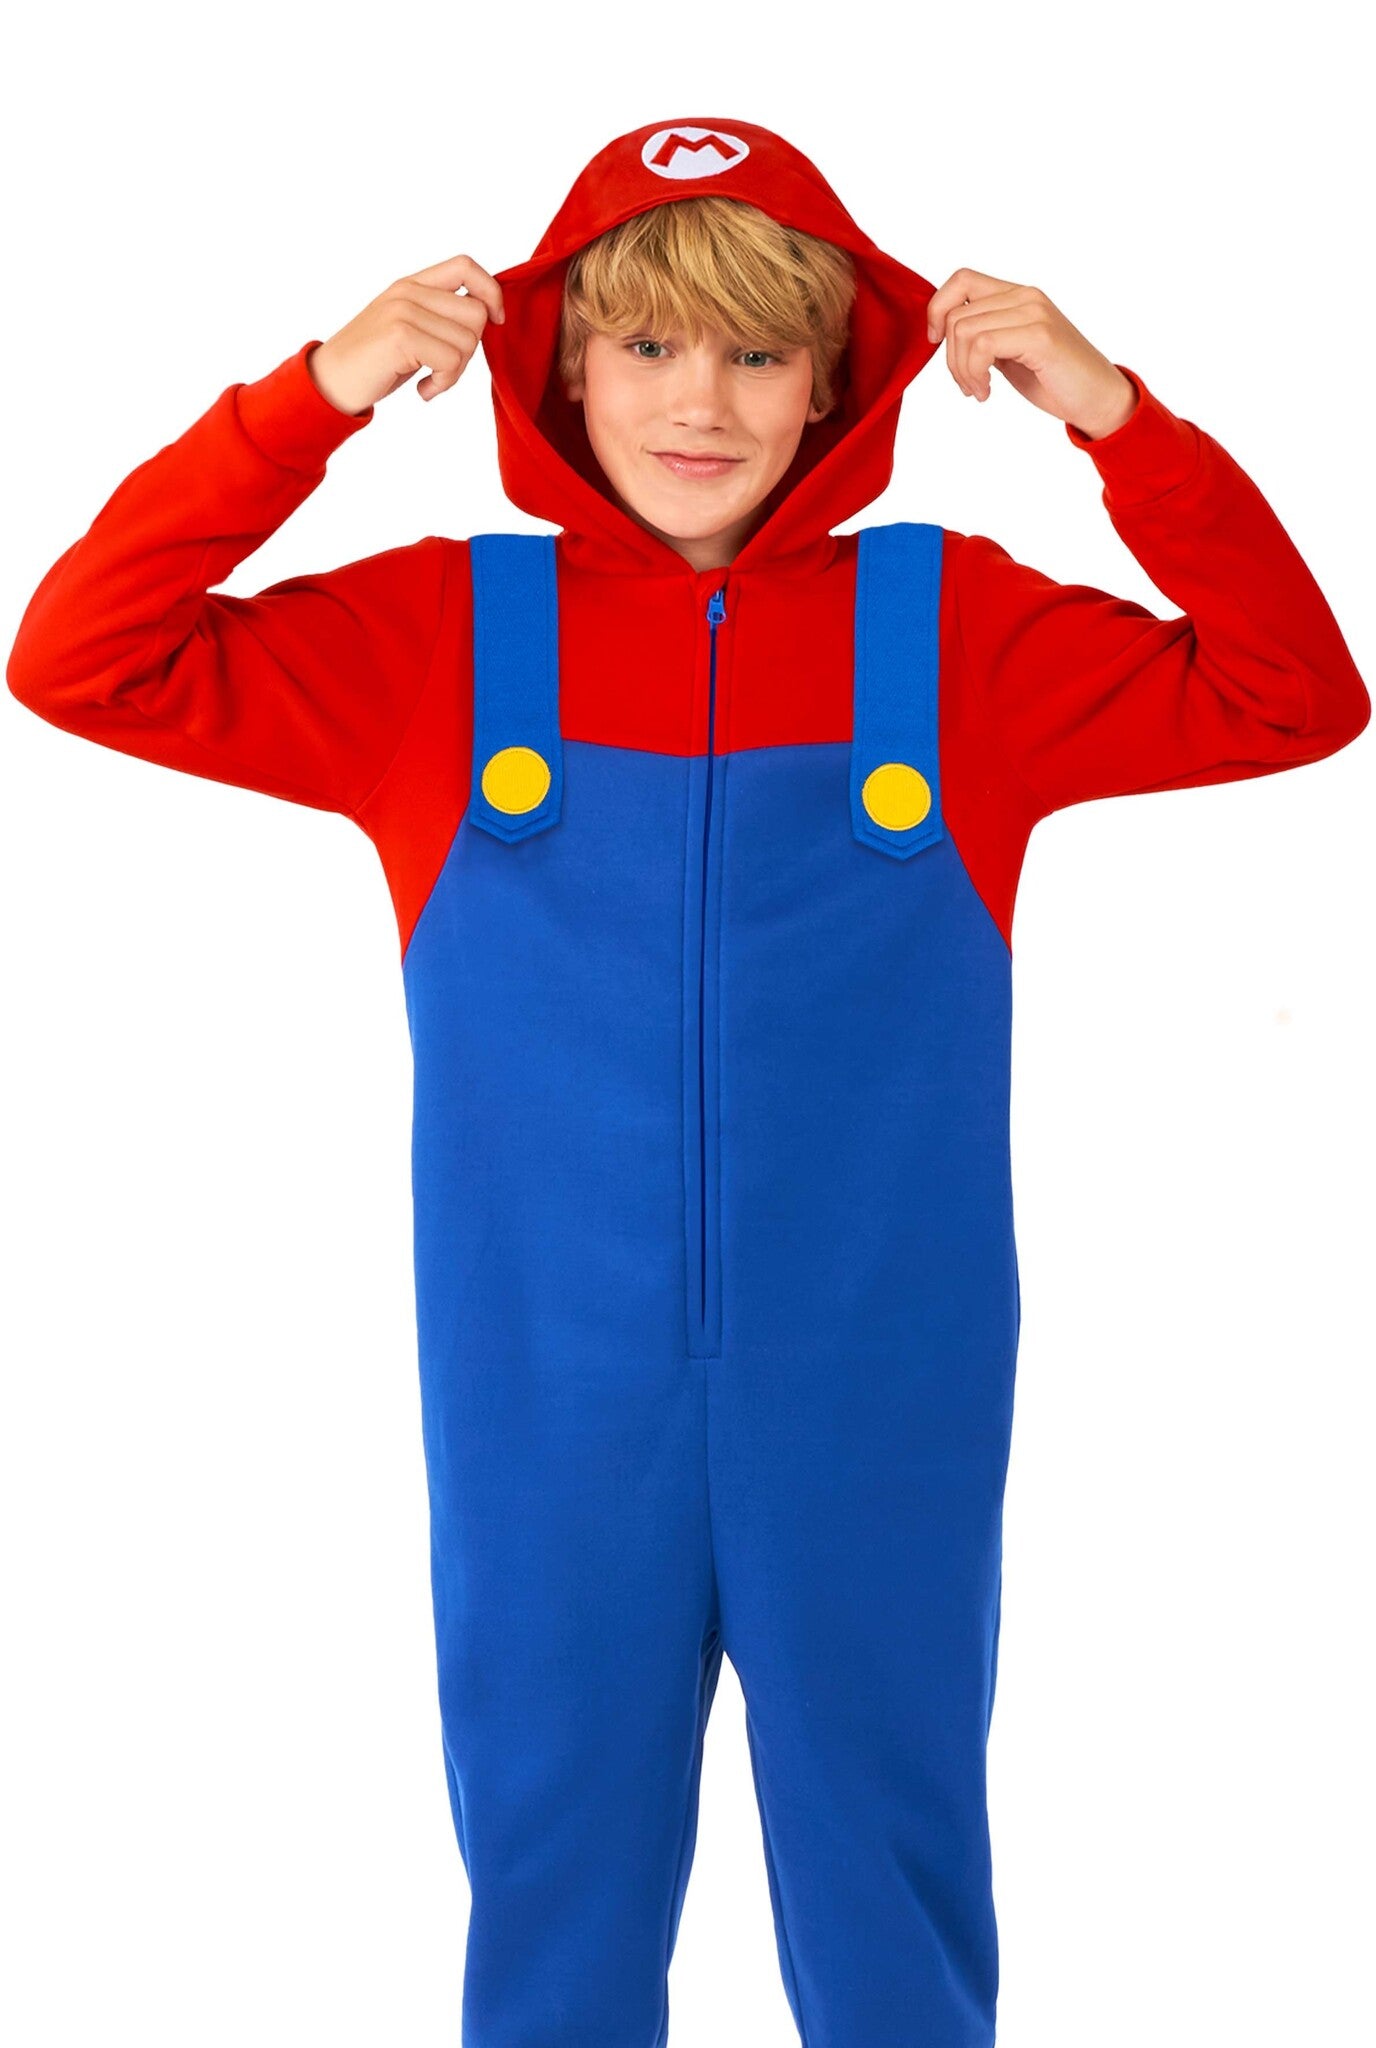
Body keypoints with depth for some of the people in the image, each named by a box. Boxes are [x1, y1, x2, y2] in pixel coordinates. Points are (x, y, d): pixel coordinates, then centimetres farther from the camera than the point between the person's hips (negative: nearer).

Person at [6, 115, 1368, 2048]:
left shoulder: (960, 627, -1)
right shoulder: (440, 631, -1)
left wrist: (1117, 417, -12)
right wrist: (309, 399, -12)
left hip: (880, 1405, 0)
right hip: (550, 1406, 0)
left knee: (894, 1891, 17)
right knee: (551, 1887, 17)